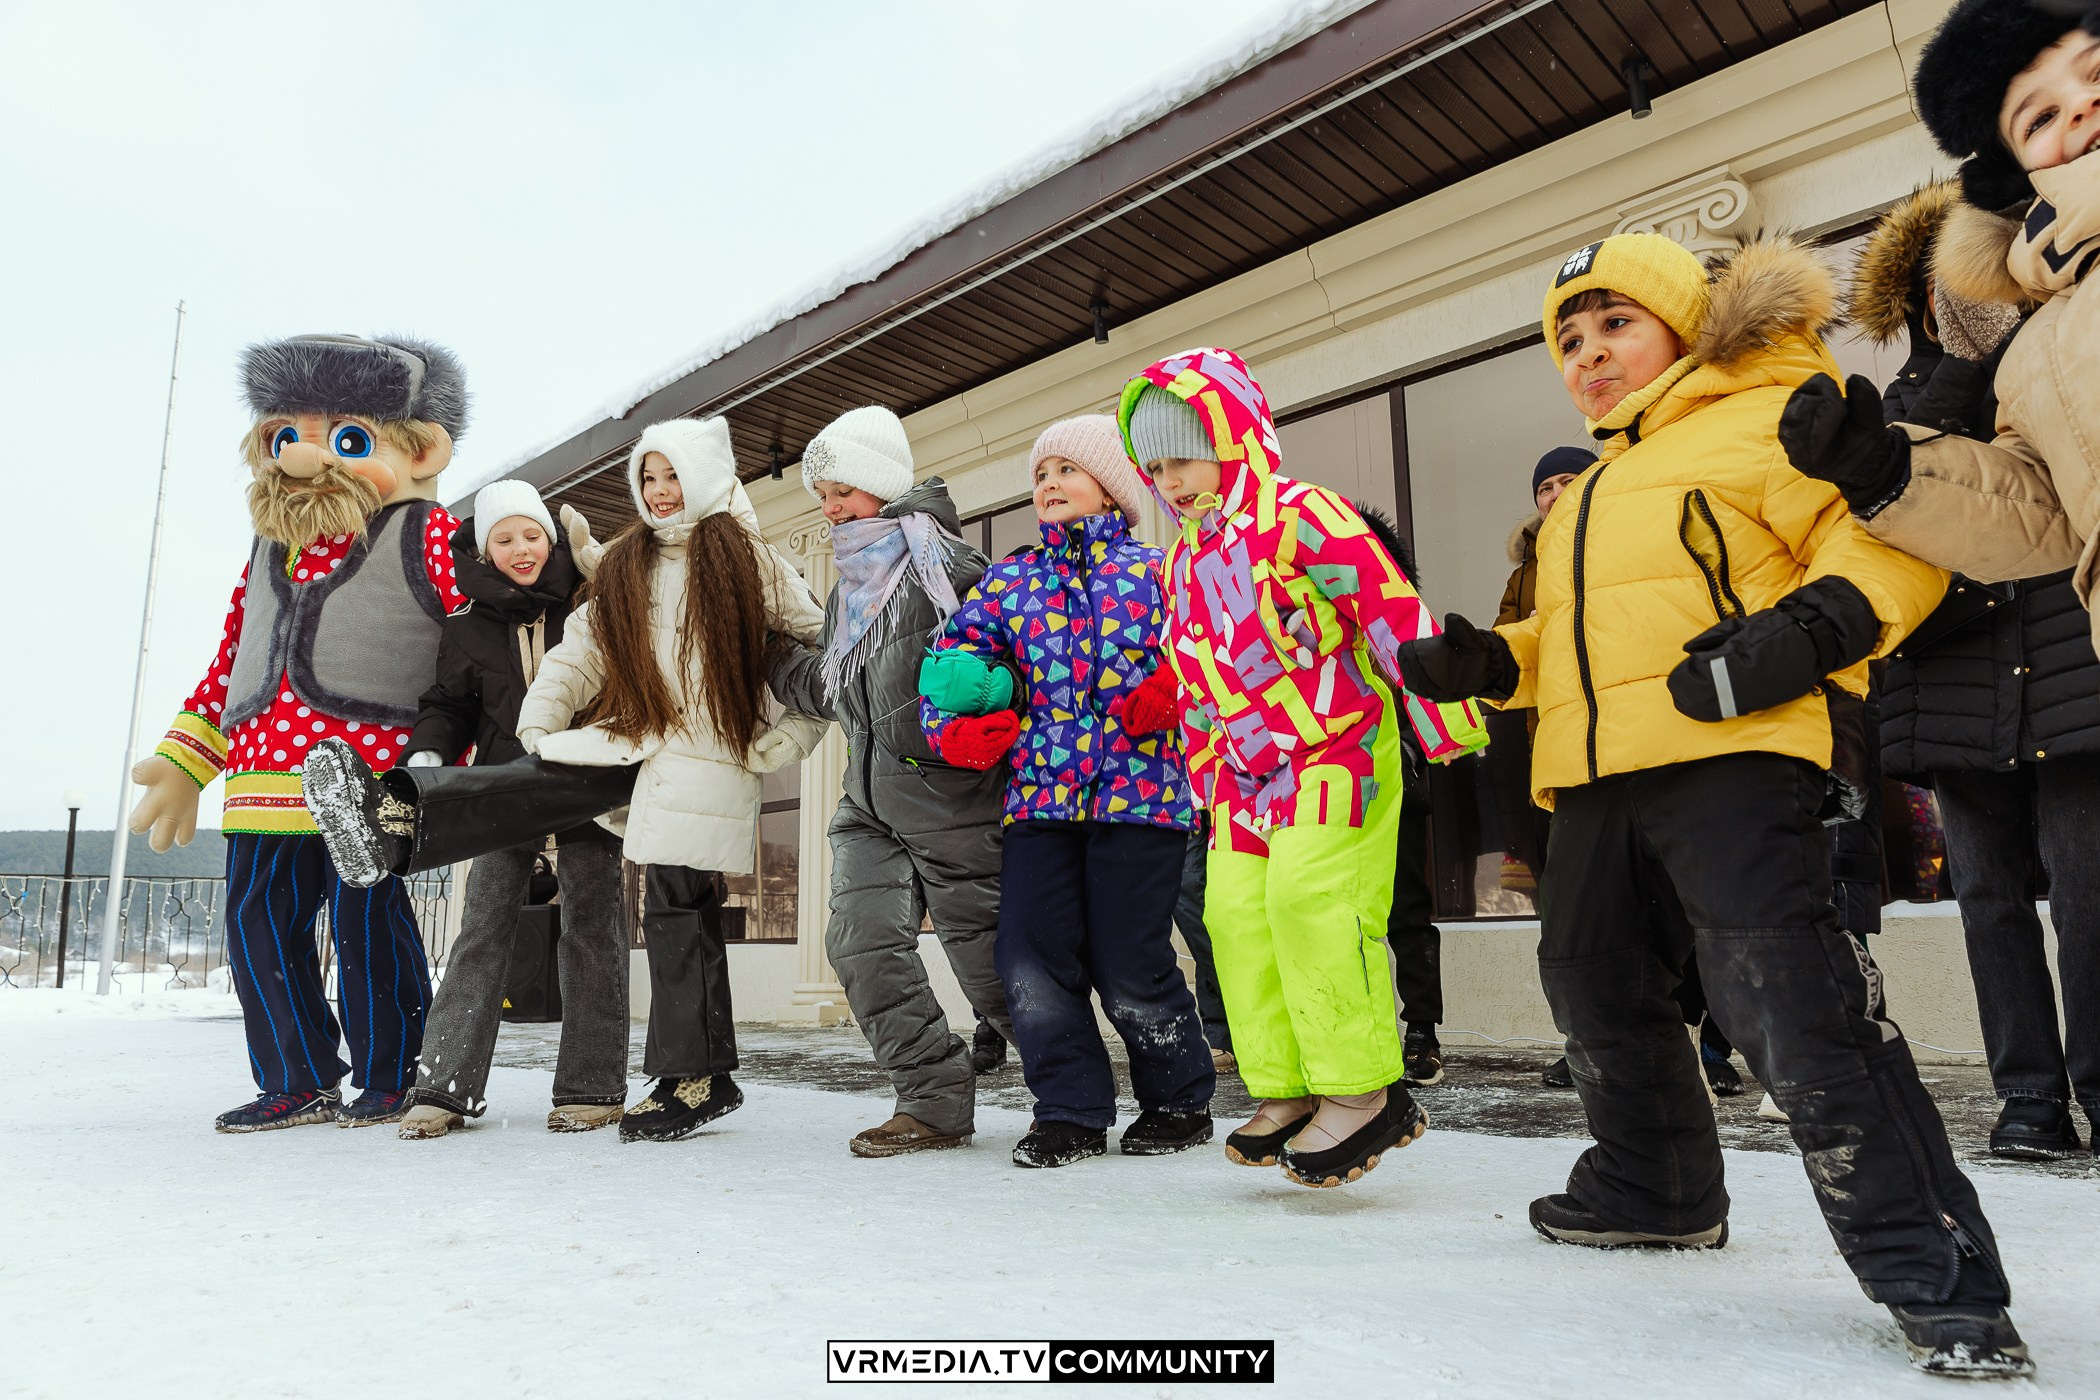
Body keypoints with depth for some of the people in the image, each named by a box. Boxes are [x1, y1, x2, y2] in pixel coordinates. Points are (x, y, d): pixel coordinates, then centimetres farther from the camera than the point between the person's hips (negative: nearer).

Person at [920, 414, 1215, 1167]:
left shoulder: (1155, 568, 8)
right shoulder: (1009, 579, 17)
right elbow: (950, 652, 15)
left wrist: (1168, 695, -11)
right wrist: (953, 728, 0)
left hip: (1136, 788, -4)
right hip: (1038, 792, 4)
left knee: (1130, 972, -1)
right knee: (1031, 961, -2)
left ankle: (1180, 1102, 23)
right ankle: (1071, 1112, 16)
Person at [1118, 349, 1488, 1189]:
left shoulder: (1303, 518, -11)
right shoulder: (1184, 567, 15)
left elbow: (1395, 614, -15)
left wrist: (1449, 731, -15)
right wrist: (1208, 778, 22)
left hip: (1339, 749, -8)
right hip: (1249, 771, 8)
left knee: (1308, 893, -19)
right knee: (1235, 909, 1)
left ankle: (1361, 1092, -5)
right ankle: (1286, 1092, 11)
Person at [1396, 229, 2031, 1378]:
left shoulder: (1758, 422, 3)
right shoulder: (1584, 496, 28)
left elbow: (1886, 539, -7)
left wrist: (1811, 629, -24)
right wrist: (1486, 661, 15)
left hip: (1726, 755, -9)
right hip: (1595, 777, 9)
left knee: (1784, 995, -19)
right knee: (1594, 980, 17)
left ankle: (1934, 1272, -5)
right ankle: (1653, 1189, 38)